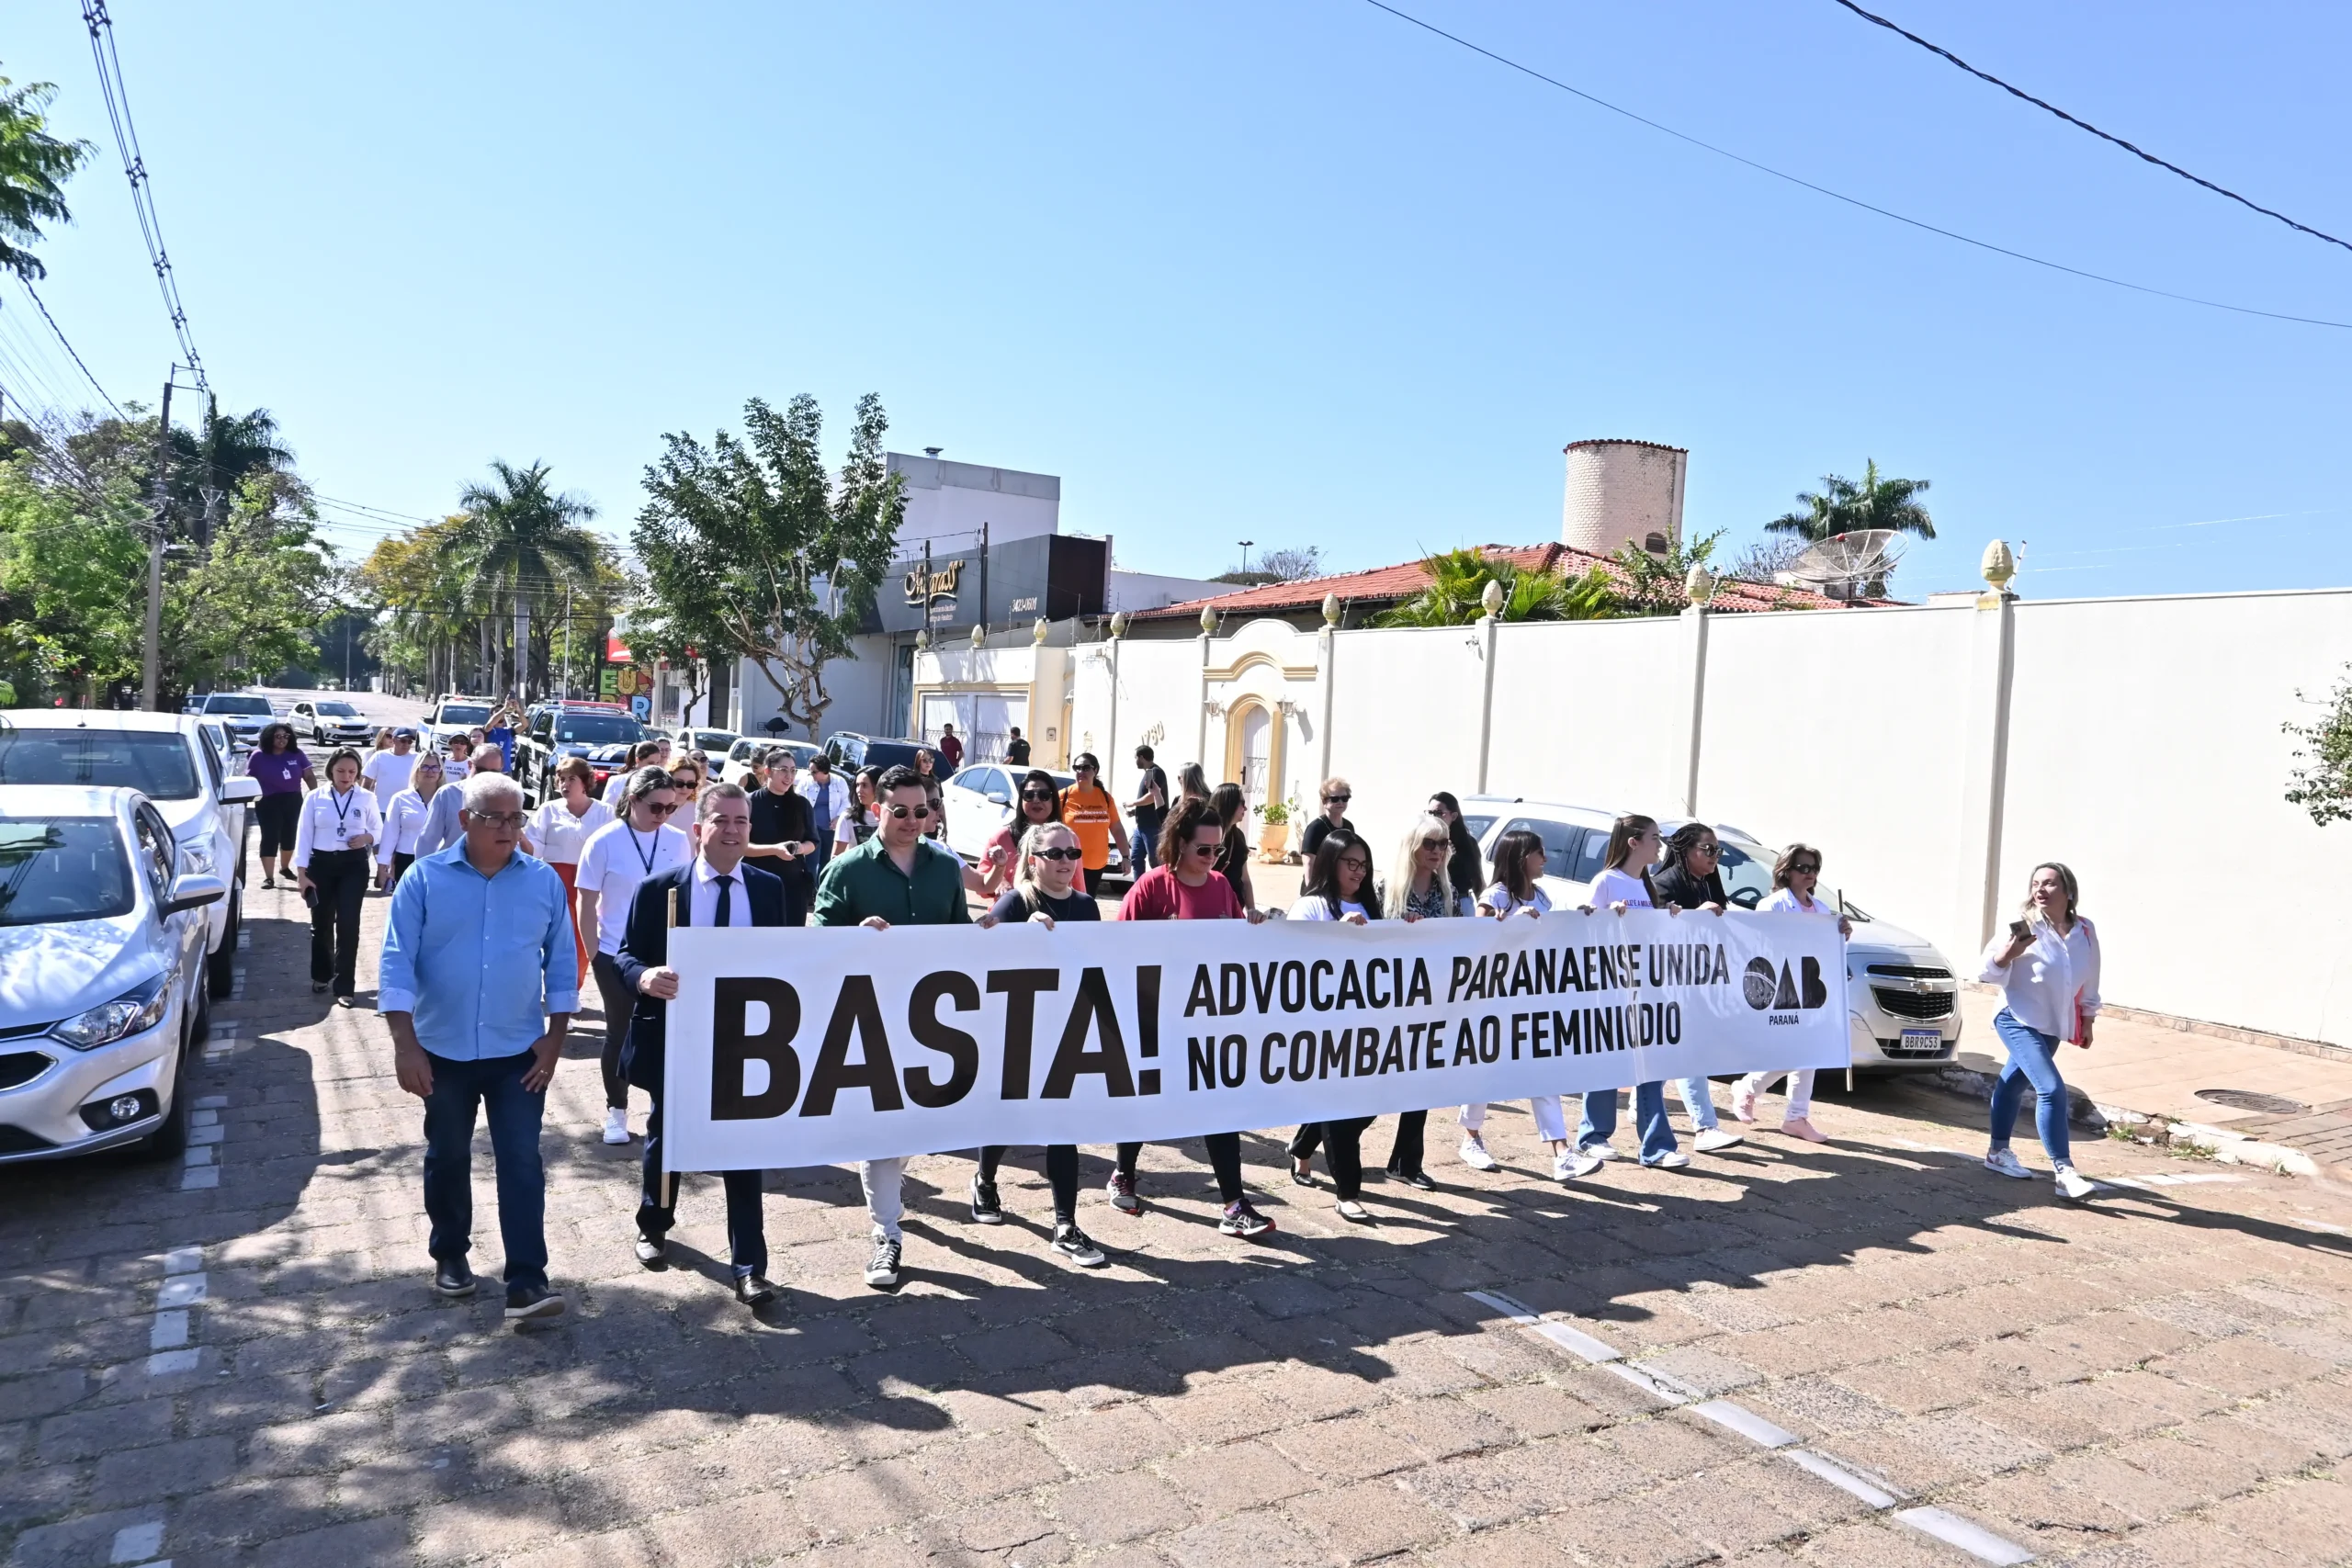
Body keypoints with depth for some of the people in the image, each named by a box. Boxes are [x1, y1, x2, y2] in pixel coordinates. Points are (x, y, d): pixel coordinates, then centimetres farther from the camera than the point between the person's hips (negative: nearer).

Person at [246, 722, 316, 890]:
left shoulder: (296, 754, 1)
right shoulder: (259, 756, -5)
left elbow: (309, 776, 3)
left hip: (293, 801, 3)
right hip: (269, 803, -3)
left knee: (289, 835, 14)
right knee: (270, 837, -6)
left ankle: (285, 868, 35)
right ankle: (269, 877, -7)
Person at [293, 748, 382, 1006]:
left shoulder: (366, 799, 0)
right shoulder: (315, 798, -1)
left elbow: (379, 829, 10)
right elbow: (304, 835, -1)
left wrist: (367, 838, -14)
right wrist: (301, 872, -5)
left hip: (354, 865, -1)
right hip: (321, 864, 1)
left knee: (348, 924, -8)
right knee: (321, 923, 12)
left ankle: (344, 985, -2)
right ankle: (321, 975, 34)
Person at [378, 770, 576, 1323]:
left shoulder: (544, 882, -1)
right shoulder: (425, 878, -5)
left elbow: (562, 964, 4)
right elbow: (398, 962, -7)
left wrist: (555, 1039, -1)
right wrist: (405, 1045, -13)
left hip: (520, 1053, 0)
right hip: (443, 1050, 0)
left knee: (522, 1163, -4)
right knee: (447, 1159, 16)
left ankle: (527, 1282, -3)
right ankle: (450, 1256, 36)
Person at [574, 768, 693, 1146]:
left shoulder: (677, 841, -3)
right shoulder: (604, 841, -10)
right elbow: (586, 902, -4)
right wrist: (593, 953, -4)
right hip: (616, 956, -2)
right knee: (620, 1032, 10)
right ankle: (616, 1111, 25)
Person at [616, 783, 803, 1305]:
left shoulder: (771, 889, -1)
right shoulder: (659, 888, -6)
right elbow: (626, 954, -3)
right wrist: (644, 976, -26)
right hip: (674, 1037, 0)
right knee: (665, 1139, 20)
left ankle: (749, 1266, 9)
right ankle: (654, 1227, 46)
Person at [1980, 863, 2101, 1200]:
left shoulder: (2085, 931, 1)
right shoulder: (2024, 927, -14)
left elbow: (2089, 981, 13)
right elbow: (1988, 971, -15)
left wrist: (2087, 1021, 17)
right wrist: (2008, 953, -33)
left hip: (2053, 1025, 6)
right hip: (2018, 1020, -6)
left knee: (2015, 1082, 19)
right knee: (2051, 1089, -18)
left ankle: (1998, 1151, 33)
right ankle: (2064, 1172, -18)